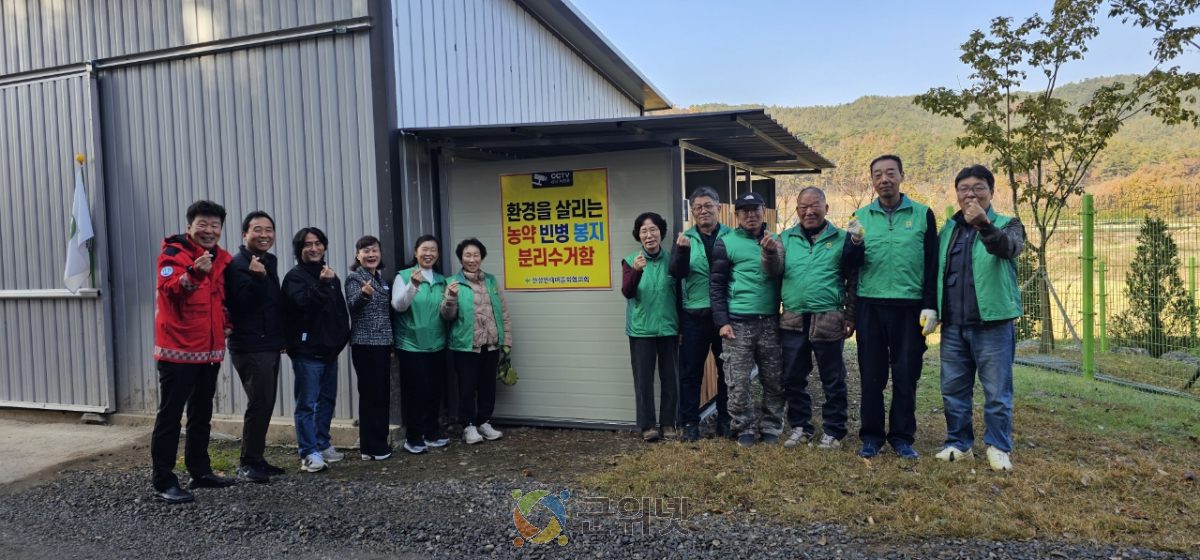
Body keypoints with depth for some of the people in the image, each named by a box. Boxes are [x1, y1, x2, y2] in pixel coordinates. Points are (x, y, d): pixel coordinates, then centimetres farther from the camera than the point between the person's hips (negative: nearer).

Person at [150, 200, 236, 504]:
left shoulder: (223, 259, 10)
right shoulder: (173, 253, -10)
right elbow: (169, 290, -27)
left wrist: (227, 324, 7)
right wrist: (195, 273, -43)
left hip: (210, 350, 7)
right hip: (178, 349, -7)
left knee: (202, 414, 16)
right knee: (170, 415, -2)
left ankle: (200, 472, 27)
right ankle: (164, 481, 4)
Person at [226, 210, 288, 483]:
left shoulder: (270, 261, 14)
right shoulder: (239, 264, -11)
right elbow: (244, 302, -23)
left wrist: (282, 338, 21)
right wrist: (256, 277, -39)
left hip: (269, 346, 9)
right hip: (250, 347, -9)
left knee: (265, 403, 11)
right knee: (259, 403, -11)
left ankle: (256, 459, 20)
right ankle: (247, 464, -2)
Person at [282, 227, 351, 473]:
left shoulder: (330, 275, 16)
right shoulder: (295, 276, -5)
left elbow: (341, 309, 19)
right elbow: (301, 303, -23)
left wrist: (342, 337, 11)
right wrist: (321, 284, -32)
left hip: (329, 349, 7)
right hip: (306, 350, -7)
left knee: (327, 401, 14)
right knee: (307, 403, -6)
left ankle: (323, 445, 25)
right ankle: (309, 453, -3)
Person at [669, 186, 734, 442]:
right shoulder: (685, 238, 4)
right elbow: (676, 273, -8)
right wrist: (682, 250, -26)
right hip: (694, 316, 0)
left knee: (727, 369, 10)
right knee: (691, 371, 4)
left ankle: (725, 420, 23)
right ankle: (690, 423, 14)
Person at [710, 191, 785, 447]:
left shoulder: (774, 240, 11)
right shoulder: (726, 243, 2)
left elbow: (776, 272, -8)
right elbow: (716, 284, 1)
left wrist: (770, 251, -28)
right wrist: (722, 321, -7)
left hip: (769, 321, 3)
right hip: (738, 323, -2)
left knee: (774, 380, 6)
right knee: (739, 382, -1)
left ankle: (771, 428, 19)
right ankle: (744, 429, 12)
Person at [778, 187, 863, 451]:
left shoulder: (842, 238, 4)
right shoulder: (786, 239, 10)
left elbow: (853, 281, 5)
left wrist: (850, 316, -1)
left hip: (828, 320, -2)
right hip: (793, 320, 3)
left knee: (833, 380, 5)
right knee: (793, 378, 10)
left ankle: (833, 431, 18)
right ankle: (800, 427, 24)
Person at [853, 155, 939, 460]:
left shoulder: (923, 214, 4)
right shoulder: (861, 217, 7)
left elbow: (932, 264, 2)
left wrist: (930, 306, -4)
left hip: (909, 307, -1)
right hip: (870, 306, 1)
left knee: (906, 375, 5)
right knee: (871, 374, 5)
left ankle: (902, 437, 16)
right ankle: (871, 436, 15)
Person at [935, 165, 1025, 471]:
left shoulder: (1007, 225, 0)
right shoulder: (948, 230, 13)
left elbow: (1009, 247, -24)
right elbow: (934, 271, 18)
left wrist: (984, 224, -44)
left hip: (993, 323, -4)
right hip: (953, 325, 4)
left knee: (997, 392, 2)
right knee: (953, 389, 10)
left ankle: (998, 447, 15)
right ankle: (959, 443, 22)